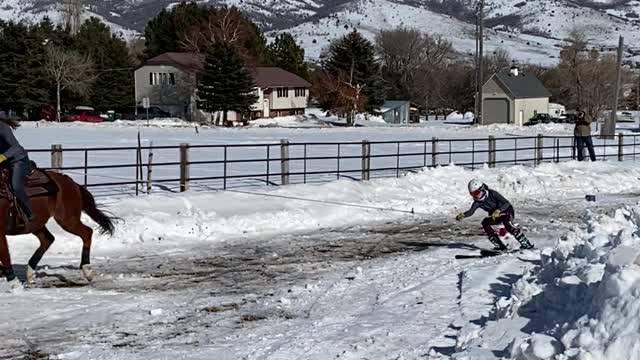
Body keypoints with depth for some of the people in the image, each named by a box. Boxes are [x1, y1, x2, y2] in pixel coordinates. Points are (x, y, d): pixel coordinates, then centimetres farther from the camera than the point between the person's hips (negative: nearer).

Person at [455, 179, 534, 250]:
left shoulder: (492, 194, -26)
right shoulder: (477, 202, -12)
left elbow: (507, 203, -30)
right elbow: (471, 211, -27)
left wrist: (498, 211, -46)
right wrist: (463, 215, -48)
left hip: (507, 211, -6)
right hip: (496, 217, 6)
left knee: (507, 223, -34)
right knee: (485, 222, -17)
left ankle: (525, 243, -30)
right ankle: (500, 245, -14)